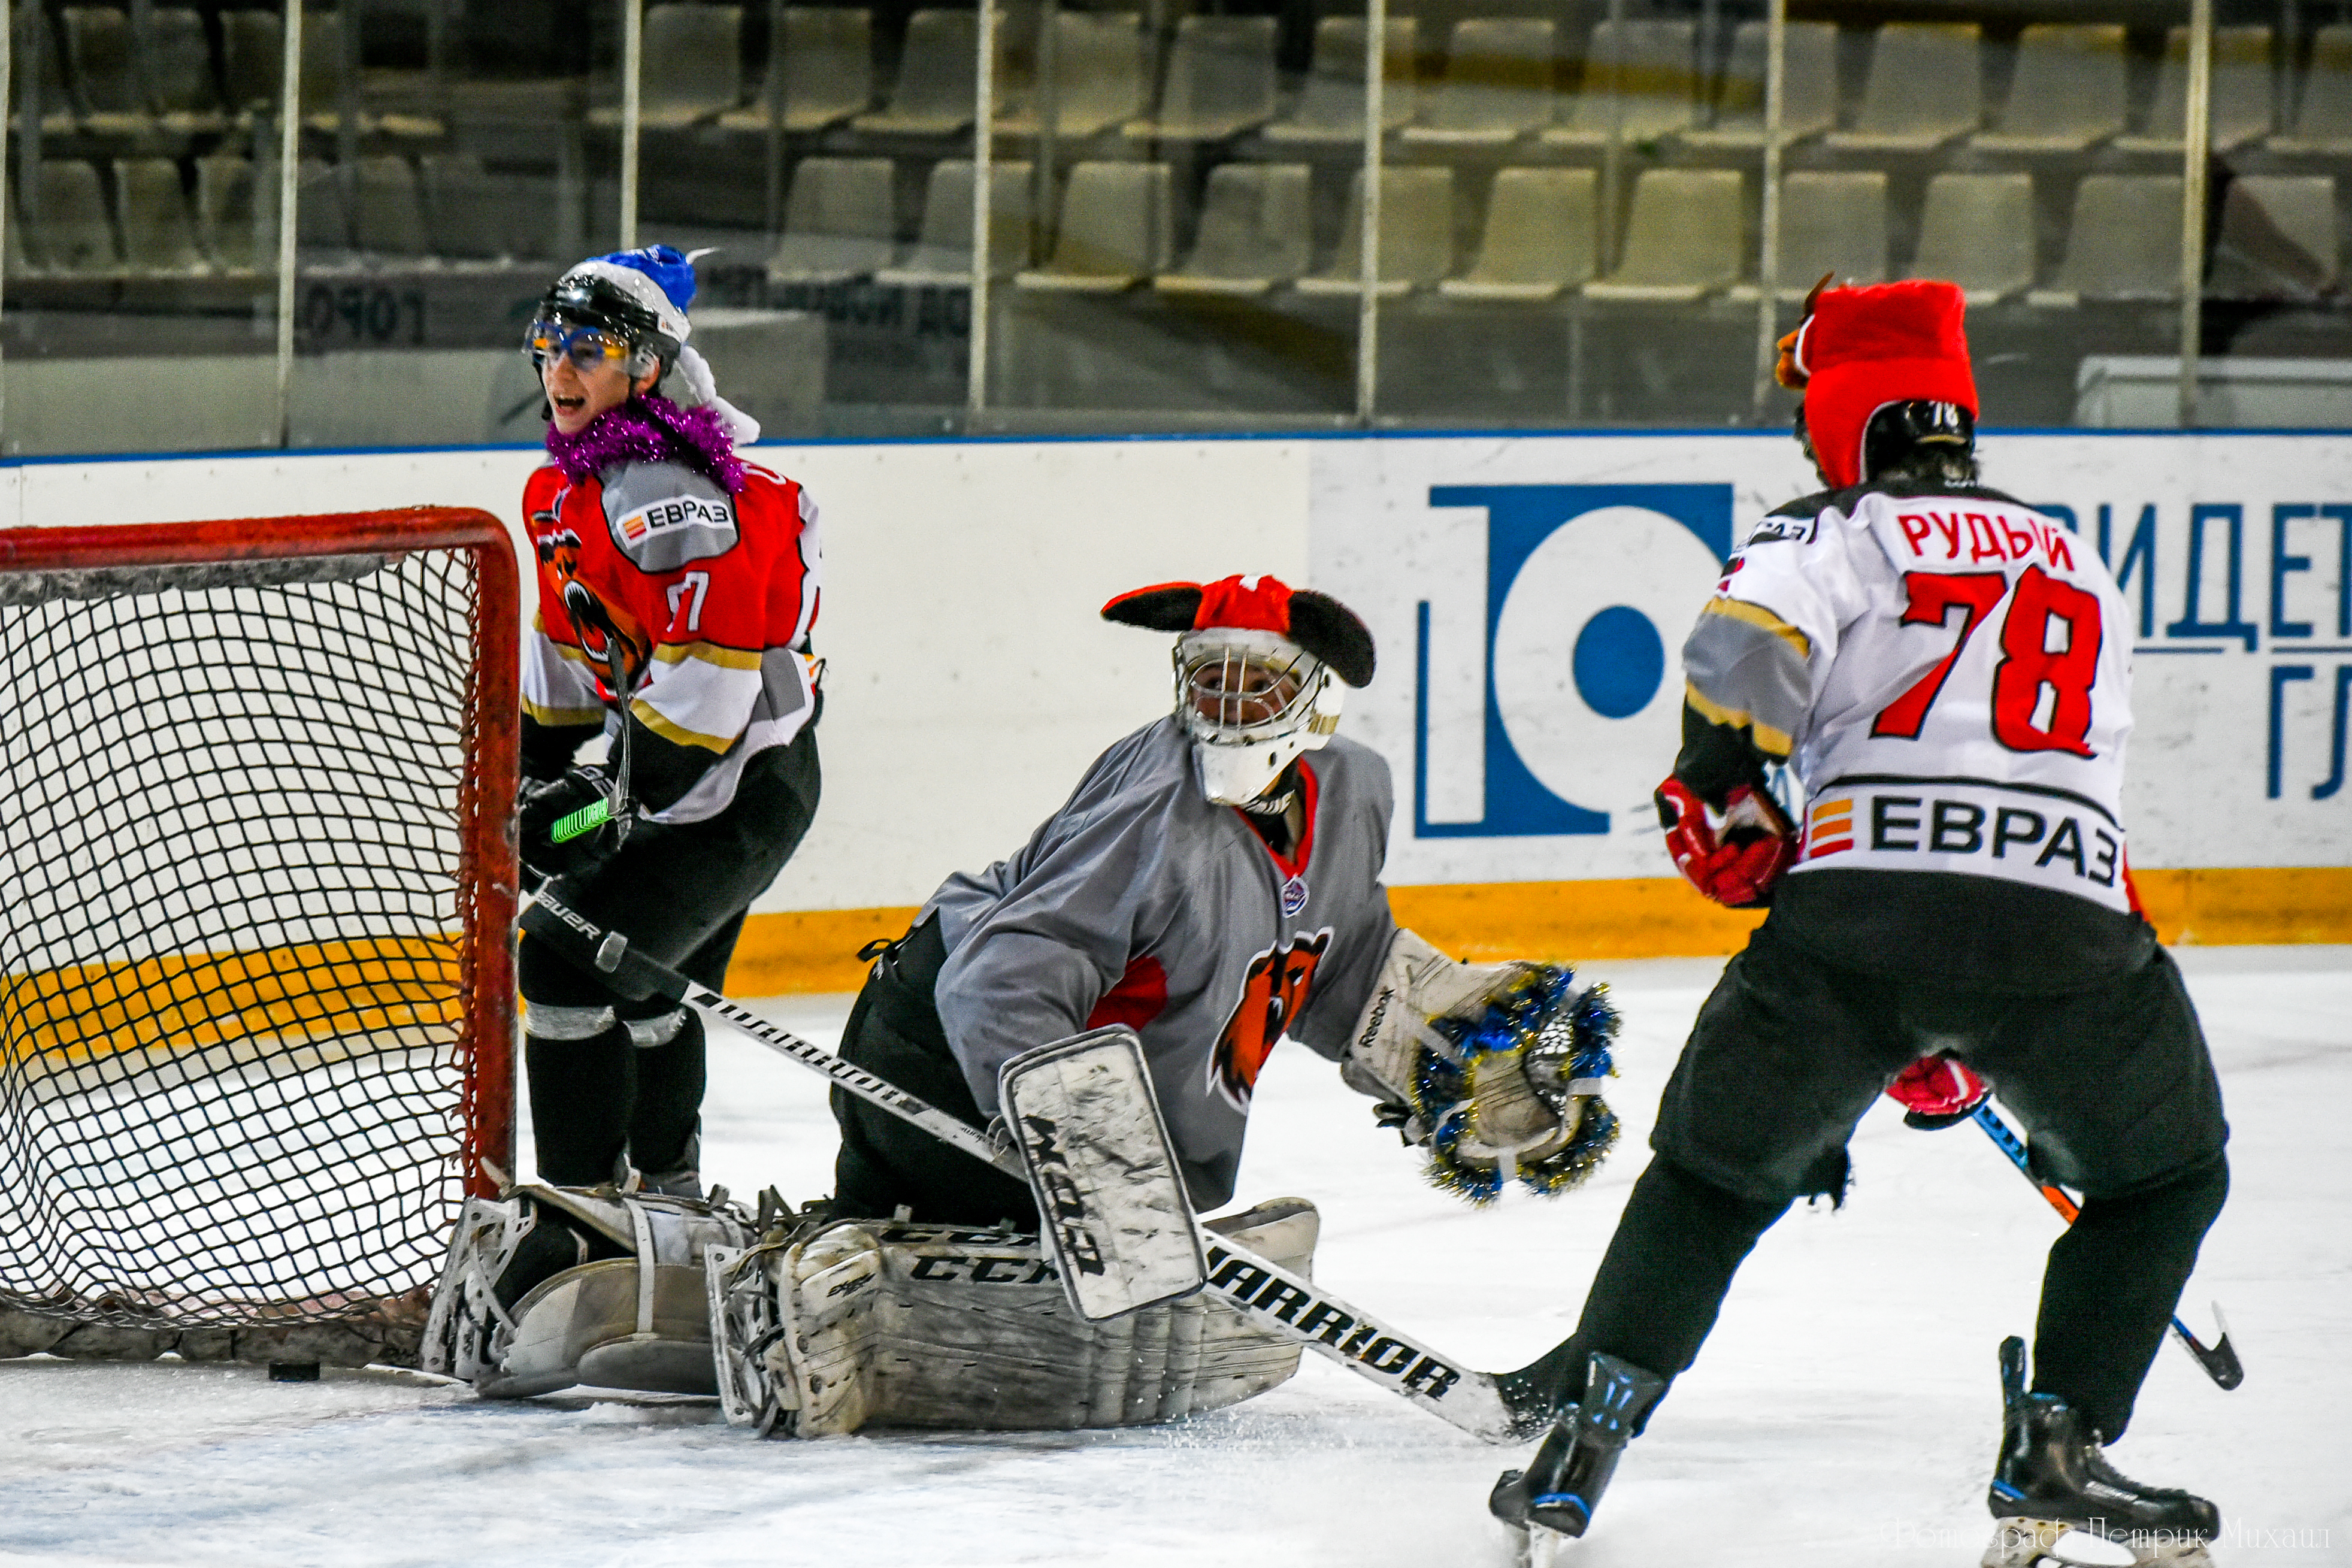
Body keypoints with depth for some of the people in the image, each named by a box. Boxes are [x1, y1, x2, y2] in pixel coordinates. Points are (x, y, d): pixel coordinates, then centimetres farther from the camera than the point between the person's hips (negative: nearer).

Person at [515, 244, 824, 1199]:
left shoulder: (663, 494, -24)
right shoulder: (564, 487, 10)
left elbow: (709, 665, -29)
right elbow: (570, 650, 21)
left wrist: (619, 798, -27)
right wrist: (530, 774, 18)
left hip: (739, 786, -11)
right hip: (681, 772, 11)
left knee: (573, 961, -14)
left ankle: (583, 1199, -10)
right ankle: (666, 1183, 41)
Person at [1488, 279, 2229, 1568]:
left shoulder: (1838, 535, 15)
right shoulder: (2081, 572, 33)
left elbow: (1752, 634, -10)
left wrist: (1721, 794, 4)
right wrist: (1968, 1039, 42)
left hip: (1861, 904, -1)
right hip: (2068, 919, 1)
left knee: (1716, 1170, 21)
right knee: (2163, 1178, 24)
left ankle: (1582, 1445, 15)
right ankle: (2055, 1450, 9)